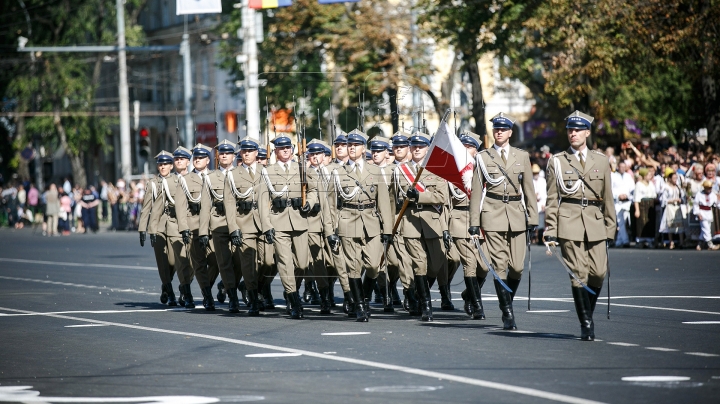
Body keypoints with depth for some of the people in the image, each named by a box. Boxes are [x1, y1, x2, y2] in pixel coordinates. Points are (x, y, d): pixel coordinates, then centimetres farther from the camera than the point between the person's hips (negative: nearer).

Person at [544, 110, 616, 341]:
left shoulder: (601, 161, 12)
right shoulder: (557, 162, 6)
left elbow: (608, 198, 14)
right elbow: (552, 200, 4)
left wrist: (610, 229, 10)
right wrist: (550, 231, -3)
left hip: (595, 224, 2)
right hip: (569, 224, -2)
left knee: (598, 273, -4)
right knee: (578, 274, -7)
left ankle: (588, 311, 22)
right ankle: (586, 324, -1)